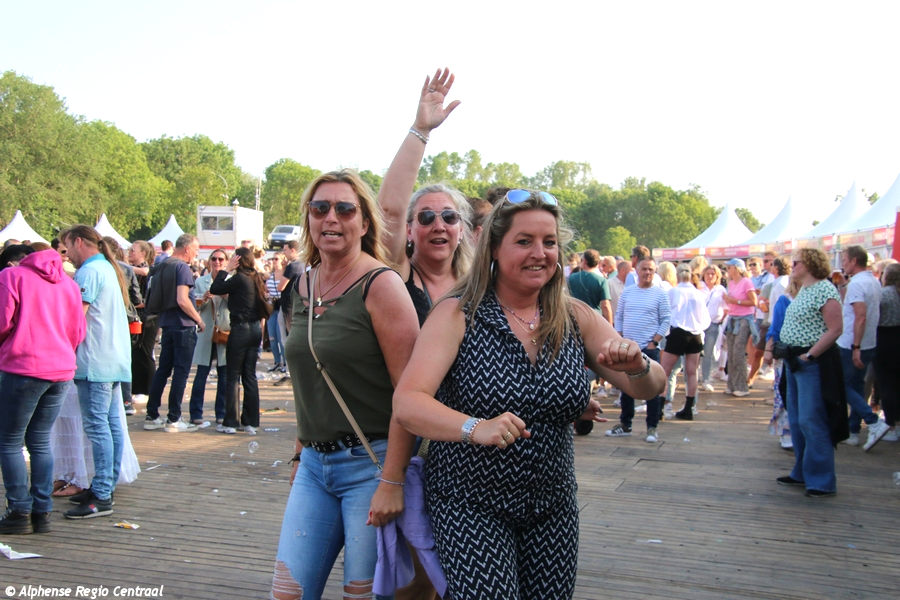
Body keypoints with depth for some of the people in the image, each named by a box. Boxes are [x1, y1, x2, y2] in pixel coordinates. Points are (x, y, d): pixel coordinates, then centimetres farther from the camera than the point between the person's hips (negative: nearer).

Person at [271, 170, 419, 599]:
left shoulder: (380, 286, -12)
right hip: (315, 464, 6)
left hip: (370, 462, -6)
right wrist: (301, 453, 18)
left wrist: (392, 481, -20)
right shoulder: (303, 286, 9)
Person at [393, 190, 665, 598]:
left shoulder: (576, 318, 0)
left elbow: (649, 388, 1)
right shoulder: (458, 315, -11)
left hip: (553, 507, 4)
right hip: (471, 505, -4)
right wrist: (476, 428, -40)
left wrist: (638, 367, -23)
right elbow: (407, 404, -22)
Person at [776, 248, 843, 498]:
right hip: (795, 362, 10)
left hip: (814, 363, -10)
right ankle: (802, 473, 26)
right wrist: (785, 350, 11)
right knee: (797, 421, 15)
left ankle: (822, 481, 1)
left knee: (811, 421, -8)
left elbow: (835, 329, -20)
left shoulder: (825, 290, -14)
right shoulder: (803, 291, 15)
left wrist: (810, 355, -21)